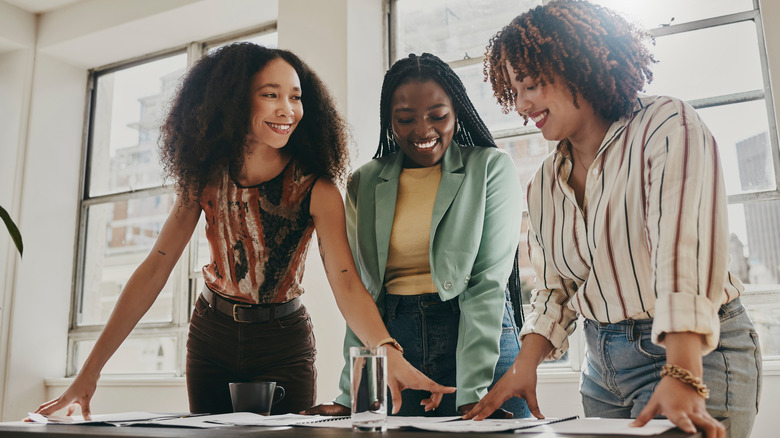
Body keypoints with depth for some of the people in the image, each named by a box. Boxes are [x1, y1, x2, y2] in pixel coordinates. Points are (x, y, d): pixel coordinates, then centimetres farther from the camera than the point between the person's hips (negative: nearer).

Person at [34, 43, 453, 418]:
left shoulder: (316, 188, -18)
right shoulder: (206, 177, -8)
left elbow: (346, 283, -27)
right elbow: (155, 269, -10)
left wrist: (390, 357, -46)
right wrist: (90, 371, -15)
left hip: (282, 343, -3)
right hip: (211, 337, 3)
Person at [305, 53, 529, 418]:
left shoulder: (491, 168, -1)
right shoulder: (364, 185, 7)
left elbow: (489, 282, -9)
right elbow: (360, 292, 7)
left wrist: (472, 390, -16)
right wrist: (350, 395, -1)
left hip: (481, 336, -2)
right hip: (392, 340, 2)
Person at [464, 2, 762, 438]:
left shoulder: (667, 125, -12)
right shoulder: (545, 184, 7)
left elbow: (684, 249, -25)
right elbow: (554, 288, 8)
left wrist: (682, 380, -33)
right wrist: (526, 364, -8)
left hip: (694, 353, -6)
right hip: (602, 363, 6)